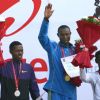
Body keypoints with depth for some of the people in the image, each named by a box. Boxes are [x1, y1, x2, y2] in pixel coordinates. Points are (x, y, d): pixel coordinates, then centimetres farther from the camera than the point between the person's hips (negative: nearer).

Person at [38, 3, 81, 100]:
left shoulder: (75, 49, 10)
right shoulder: (53, 47, 1)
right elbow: (42, 36, -16)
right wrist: (46, 19, -29)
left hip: (71, 90, 4)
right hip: (55, 89, -3)